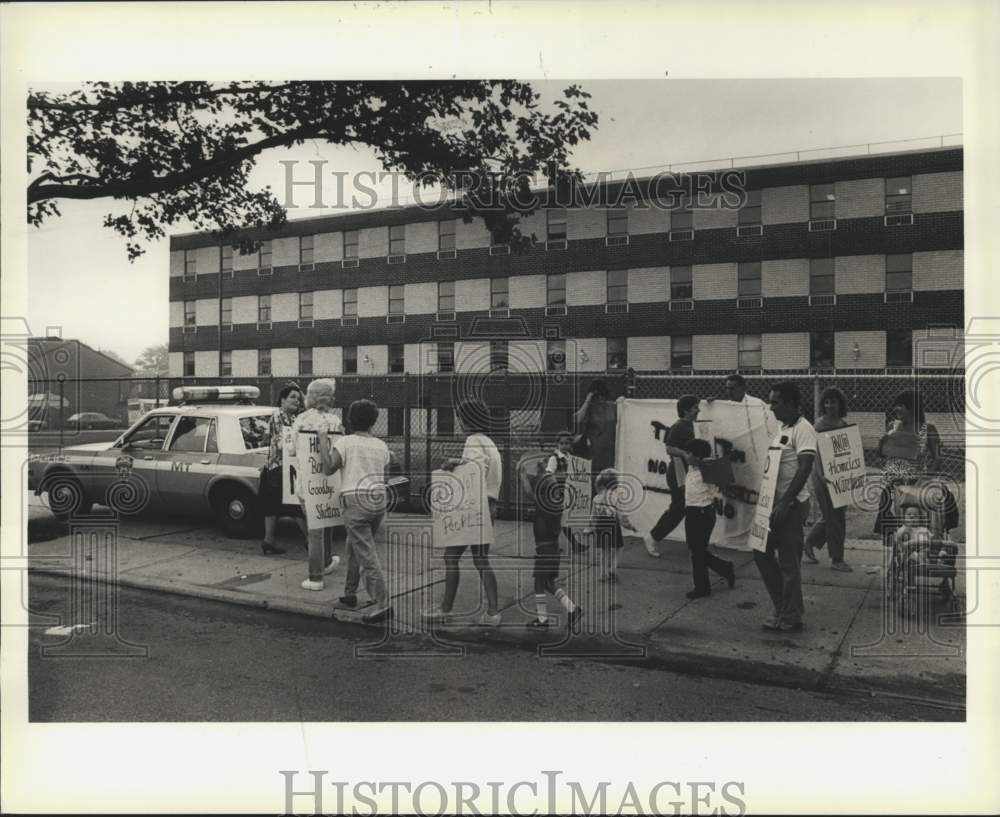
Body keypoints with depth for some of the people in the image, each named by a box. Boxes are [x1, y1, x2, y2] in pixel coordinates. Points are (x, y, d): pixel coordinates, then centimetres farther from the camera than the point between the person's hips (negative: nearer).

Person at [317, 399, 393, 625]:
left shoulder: (345, 442, -3)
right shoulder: (381, 446, 12)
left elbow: (328, 469, -12)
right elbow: (385, 478, 15)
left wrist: (323, 441, -2)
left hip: (355, 501, -6)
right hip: (379, 500, 6)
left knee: (367, 555, -7)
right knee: (354, 547, 23)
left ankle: (383, 604, -11)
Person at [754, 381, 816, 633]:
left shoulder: (803, 429, -14)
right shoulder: (781, 427, 13)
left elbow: (805, 468, -21)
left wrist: (785, 503, -24)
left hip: (792, 504, -9)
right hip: (775, 501, 9)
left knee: (788, 562, 0)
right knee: (762, 552, 13)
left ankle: (791, 618, 13)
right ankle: (784, 607, 25)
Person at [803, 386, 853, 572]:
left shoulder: (843, 423, 11)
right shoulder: (821, 423, -10)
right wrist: (823, 476, -26)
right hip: (825, 474, -7)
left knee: (832, 515, 13)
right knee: (834, 517, -2)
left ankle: (809, 543, 31)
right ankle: (837, 559, 8)